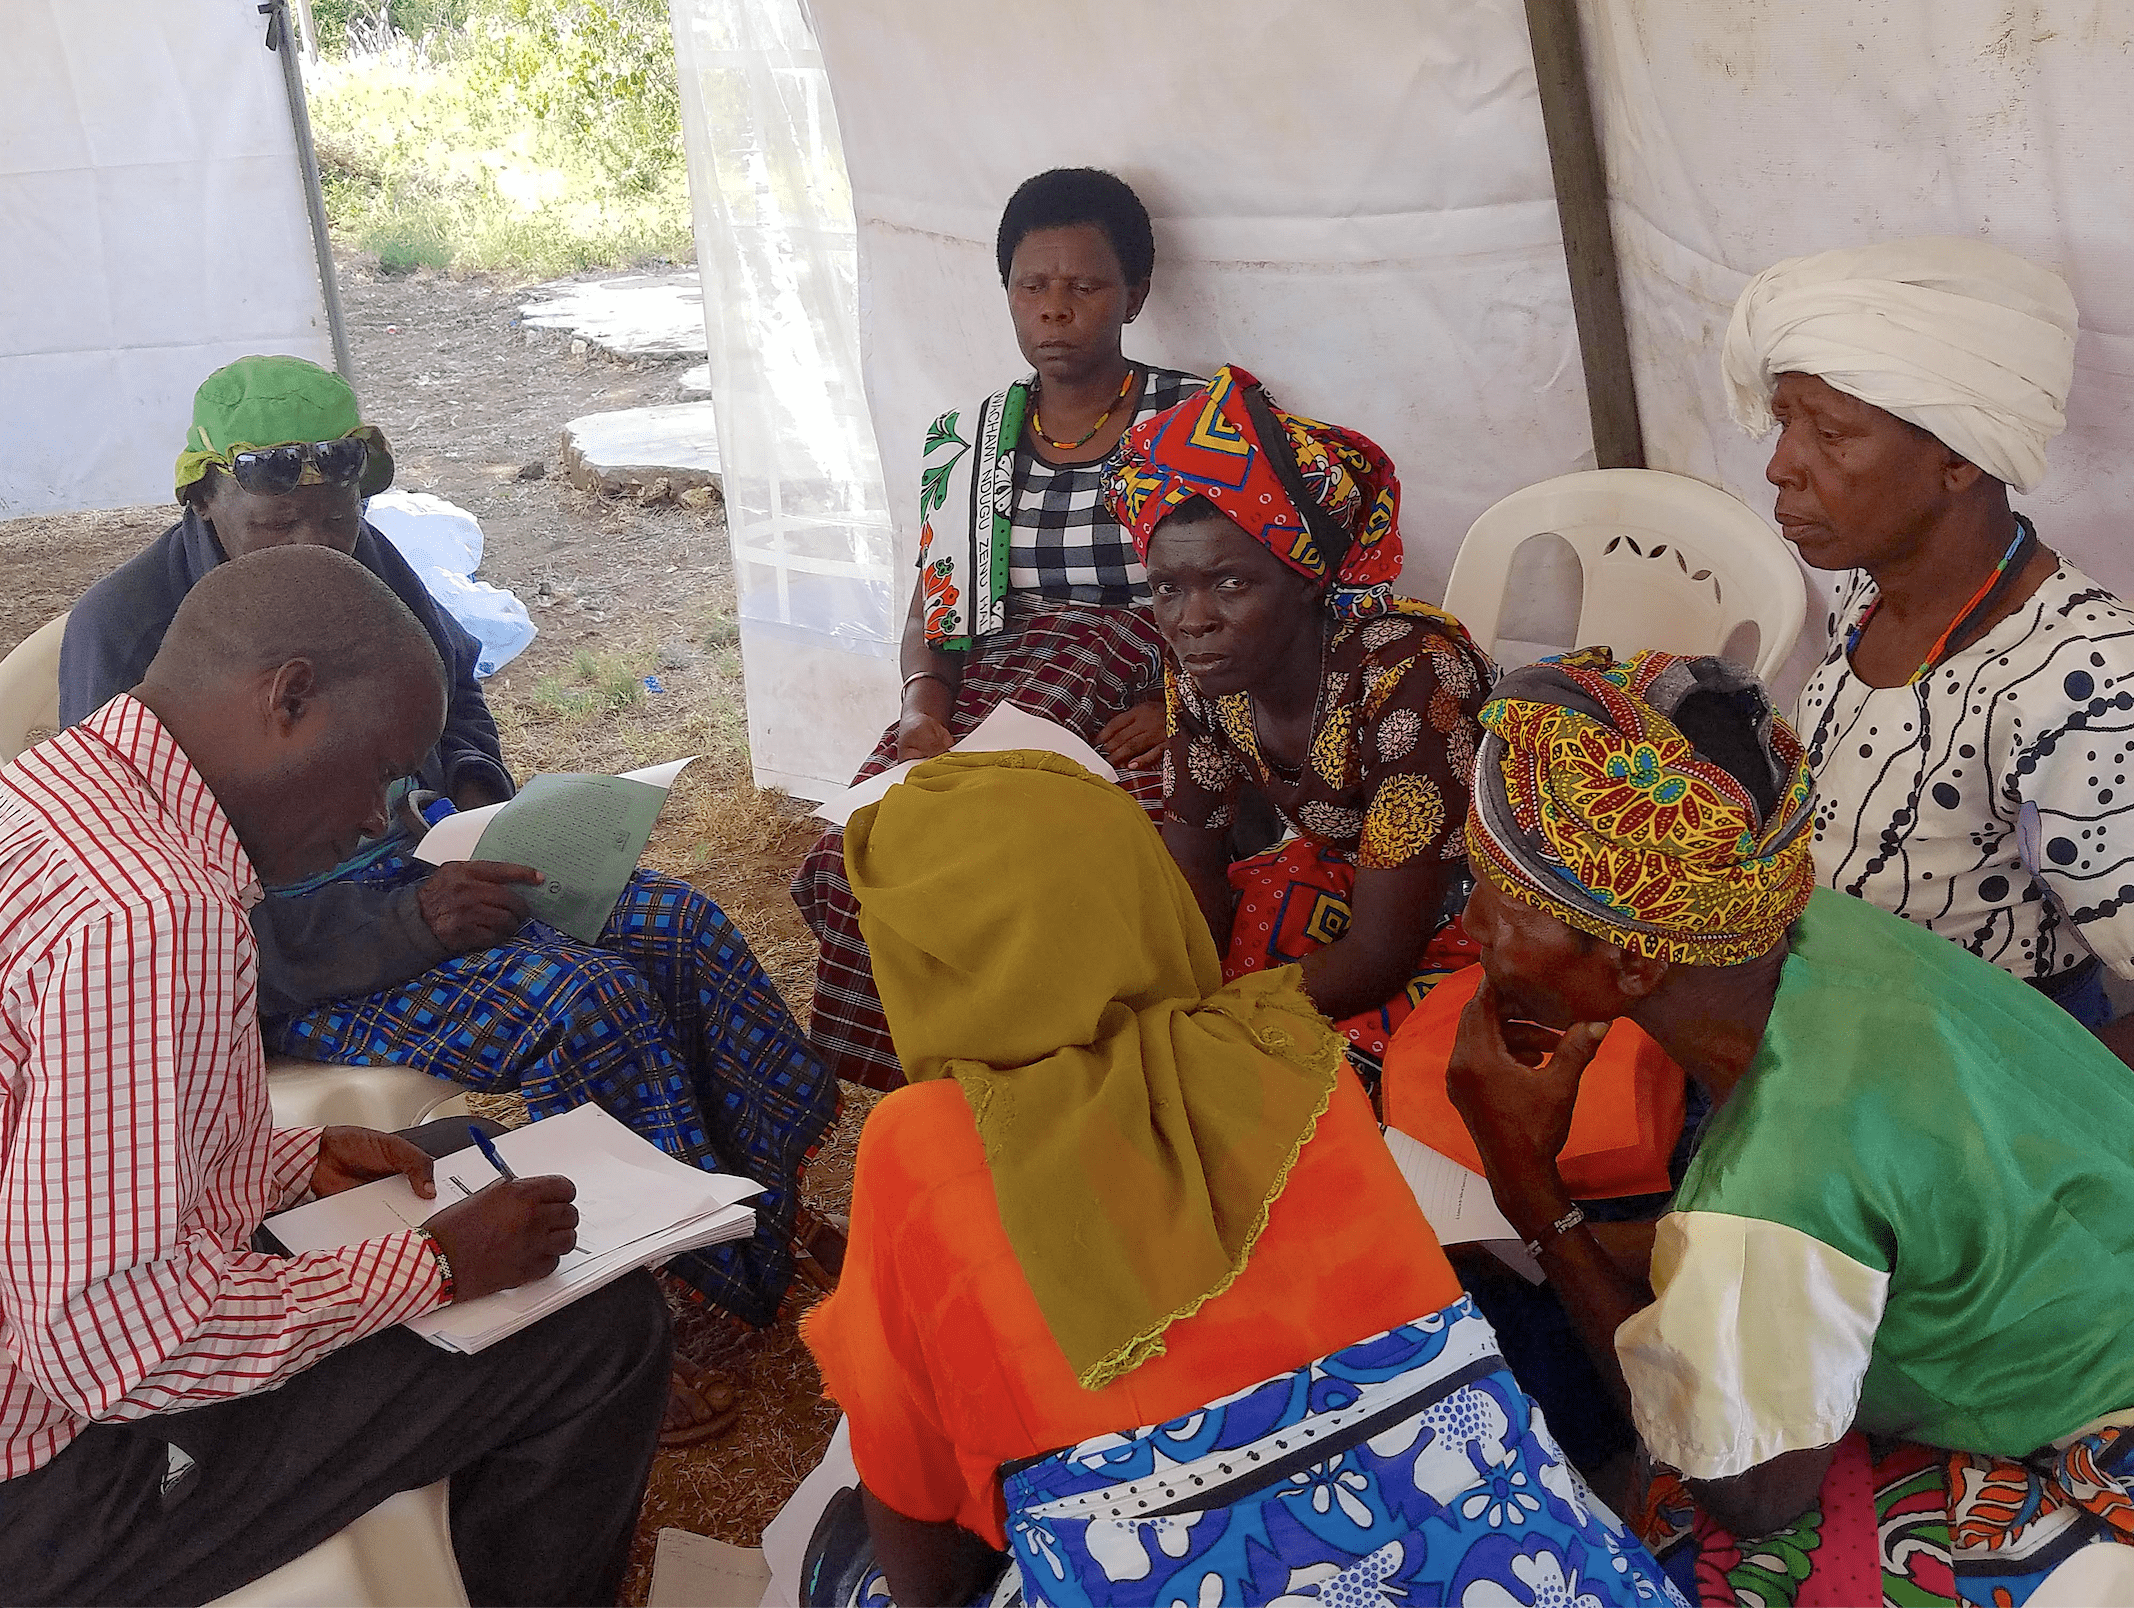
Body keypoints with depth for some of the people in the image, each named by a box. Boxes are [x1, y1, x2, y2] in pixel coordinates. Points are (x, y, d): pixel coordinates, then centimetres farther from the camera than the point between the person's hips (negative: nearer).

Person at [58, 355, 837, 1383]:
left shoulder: (362, 560, 1)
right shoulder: (125, 636, -19)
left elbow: (452, 689, 22)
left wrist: (475, 788, 0)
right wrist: (403, 922, -30)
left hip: (419, 873, 7)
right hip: (282, 967, -7)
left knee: (682, 928, -12)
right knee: (587, 1002, -27)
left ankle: (788, 1208, -3)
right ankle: (748, 1276, -12)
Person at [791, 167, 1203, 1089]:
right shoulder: (963, 443, 17)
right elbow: (930, 608, 14)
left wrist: (1181, 707, -13)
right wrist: (924, 705, -8)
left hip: (1142, 726, -3)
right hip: (987, 709, 3)